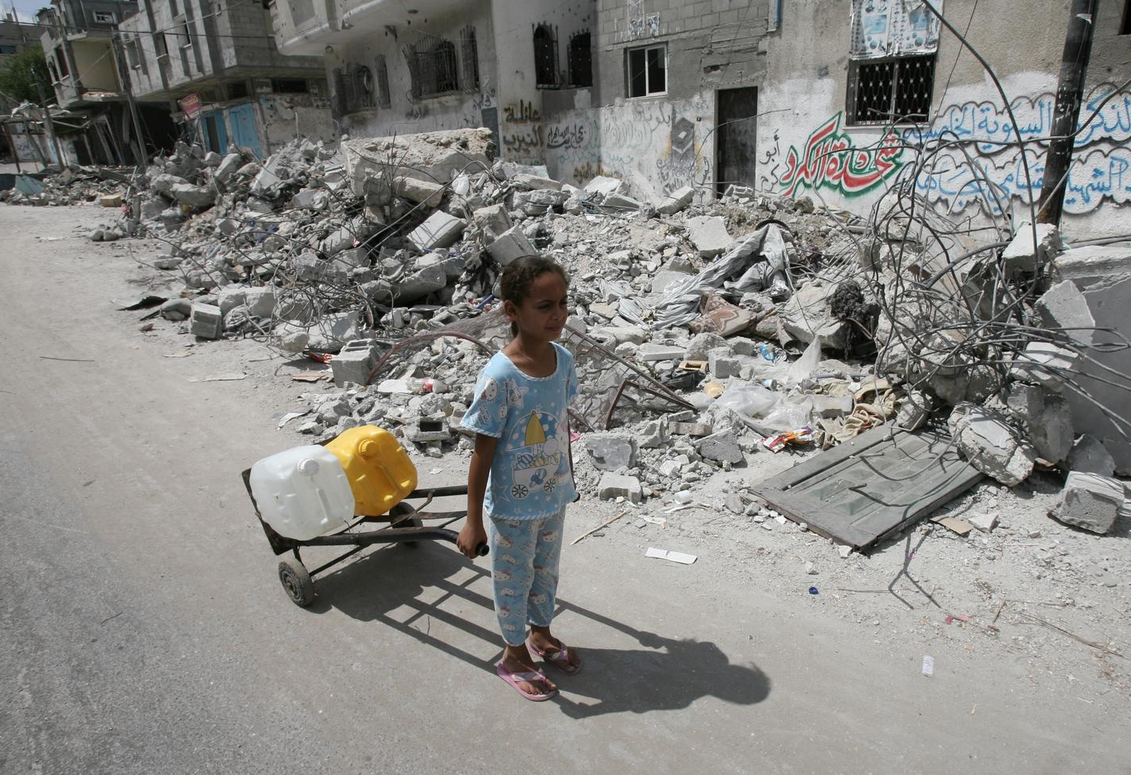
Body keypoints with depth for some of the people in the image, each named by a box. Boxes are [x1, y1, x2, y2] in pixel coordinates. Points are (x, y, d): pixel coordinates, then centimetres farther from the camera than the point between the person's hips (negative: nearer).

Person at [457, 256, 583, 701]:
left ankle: (540, 634, 53)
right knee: (514, 581, 18)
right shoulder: (500, 377, -28)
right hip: (513, 507, -6)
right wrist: (473, 522, -16)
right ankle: (514, 655, 42)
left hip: (554, 497, 6)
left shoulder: (562, 359, -9)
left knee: (546, 572, 27)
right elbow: (483, 452, -21)